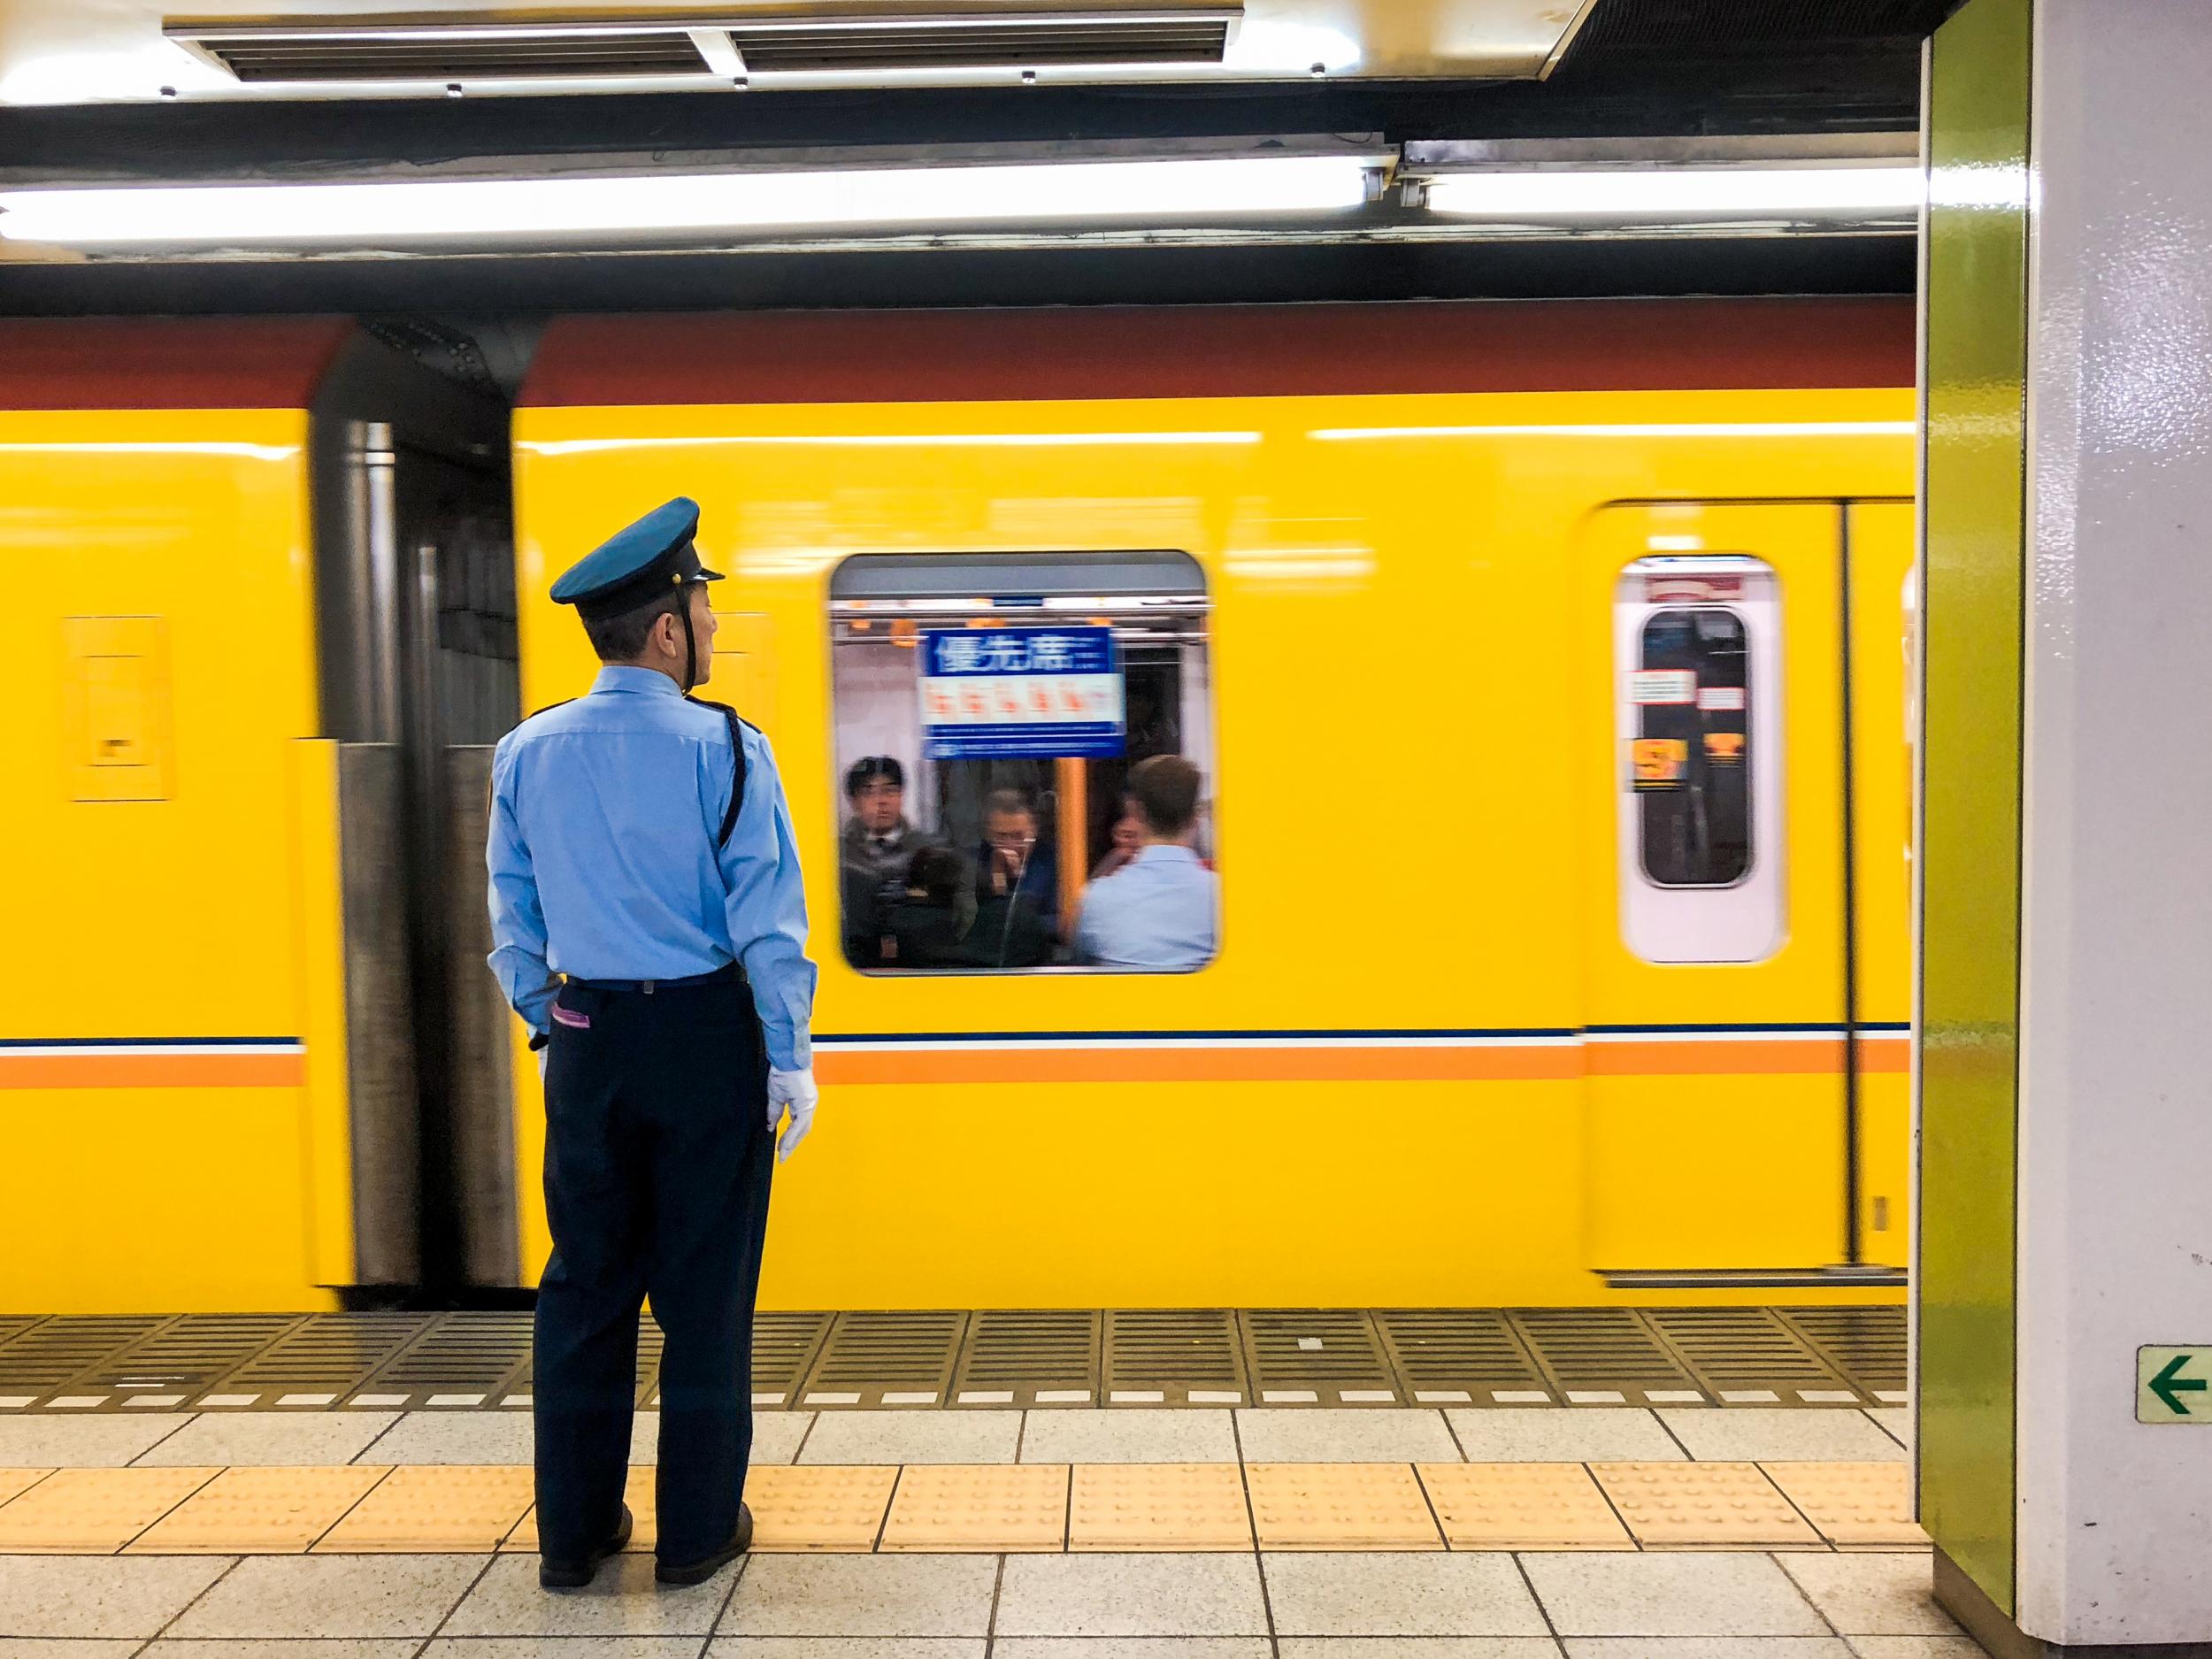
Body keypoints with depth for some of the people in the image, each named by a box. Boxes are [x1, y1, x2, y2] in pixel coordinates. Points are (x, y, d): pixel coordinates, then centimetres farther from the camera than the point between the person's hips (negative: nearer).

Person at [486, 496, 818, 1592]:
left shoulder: (526, 753, 2)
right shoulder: (723, 748, -11)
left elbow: (513, 917, 9)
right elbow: (765, 917, -11)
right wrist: (789, 1054, -4)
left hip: (585, 1038, 4)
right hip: (707, 1034, -4)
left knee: (584, 1282, 15)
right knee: (705, 1287, 8)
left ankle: (574, 1531, 25)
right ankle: (698, 1531, 20)